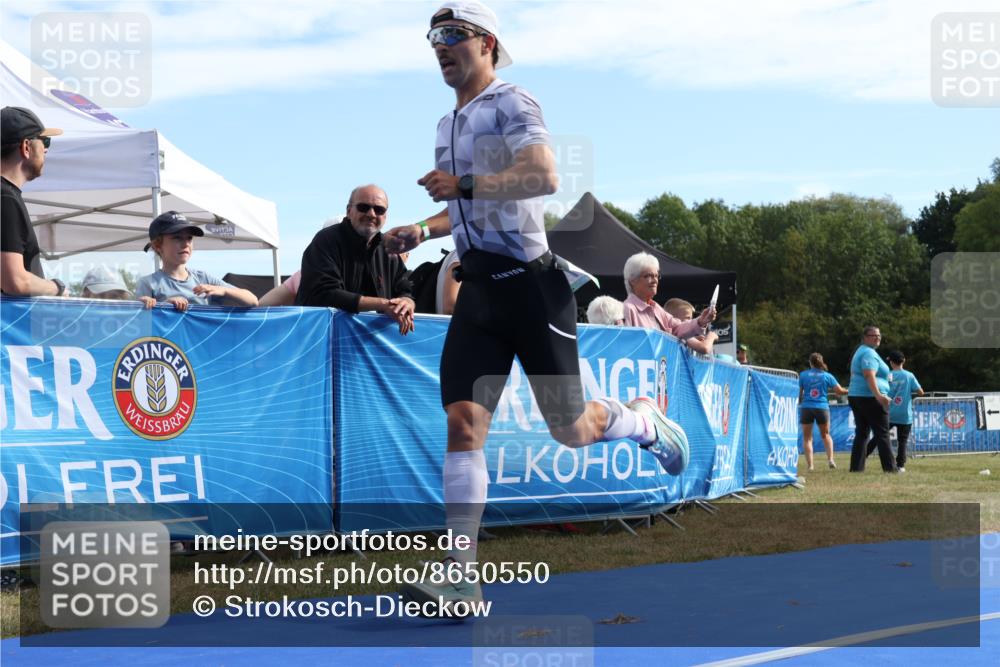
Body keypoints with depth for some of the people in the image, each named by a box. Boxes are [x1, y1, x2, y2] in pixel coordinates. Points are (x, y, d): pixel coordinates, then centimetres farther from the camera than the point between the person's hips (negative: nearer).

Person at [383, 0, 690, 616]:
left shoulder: (511, 104, -7)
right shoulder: (450, 124, 19)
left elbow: (544, 177, -24)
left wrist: (464, 184, -22)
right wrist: (423, 230, 16)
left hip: (529, 282, -7)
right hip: (479, 287, 7)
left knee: (570, 430, 0)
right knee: (463, 420, -9)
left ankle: (645, 421, 34)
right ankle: (462, 577, -11)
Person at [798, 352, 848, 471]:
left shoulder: (803, 375, 1)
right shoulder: (827, 376, 2)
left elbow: (799, 392, 1)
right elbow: (840, 391, 2)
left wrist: (799, 403, 19)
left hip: (806, 408, -1)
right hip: (822, 408, 1)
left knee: (807, 437, 8)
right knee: (825, 435, 21)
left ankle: (810, 465, -1)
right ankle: (830, 459, 4)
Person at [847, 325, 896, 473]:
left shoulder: (860, 351, 20)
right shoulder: (869, 353, -11)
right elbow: (869, 376, -25)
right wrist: (878, 395, -36)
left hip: (855, 396, 9)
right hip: (870, 398, -9)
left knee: (861, 433, 8)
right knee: (882, 434, -5)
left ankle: (856, 467, 2)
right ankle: (890, 468, -4)